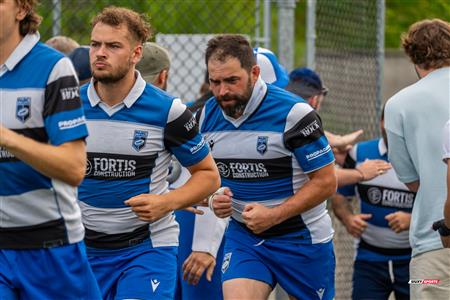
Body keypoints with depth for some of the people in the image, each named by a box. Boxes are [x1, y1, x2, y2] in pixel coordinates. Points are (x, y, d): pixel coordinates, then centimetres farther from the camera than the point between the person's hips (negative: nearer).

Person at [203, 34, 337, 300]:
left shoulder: (293, 113, -19)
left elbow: (326, 181, -15)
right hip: (243, 236, 3)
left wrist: (274, 215, -23)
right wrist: (215, 199, -9)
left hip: (301, 236, -3)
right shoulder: (206, 117, -2)